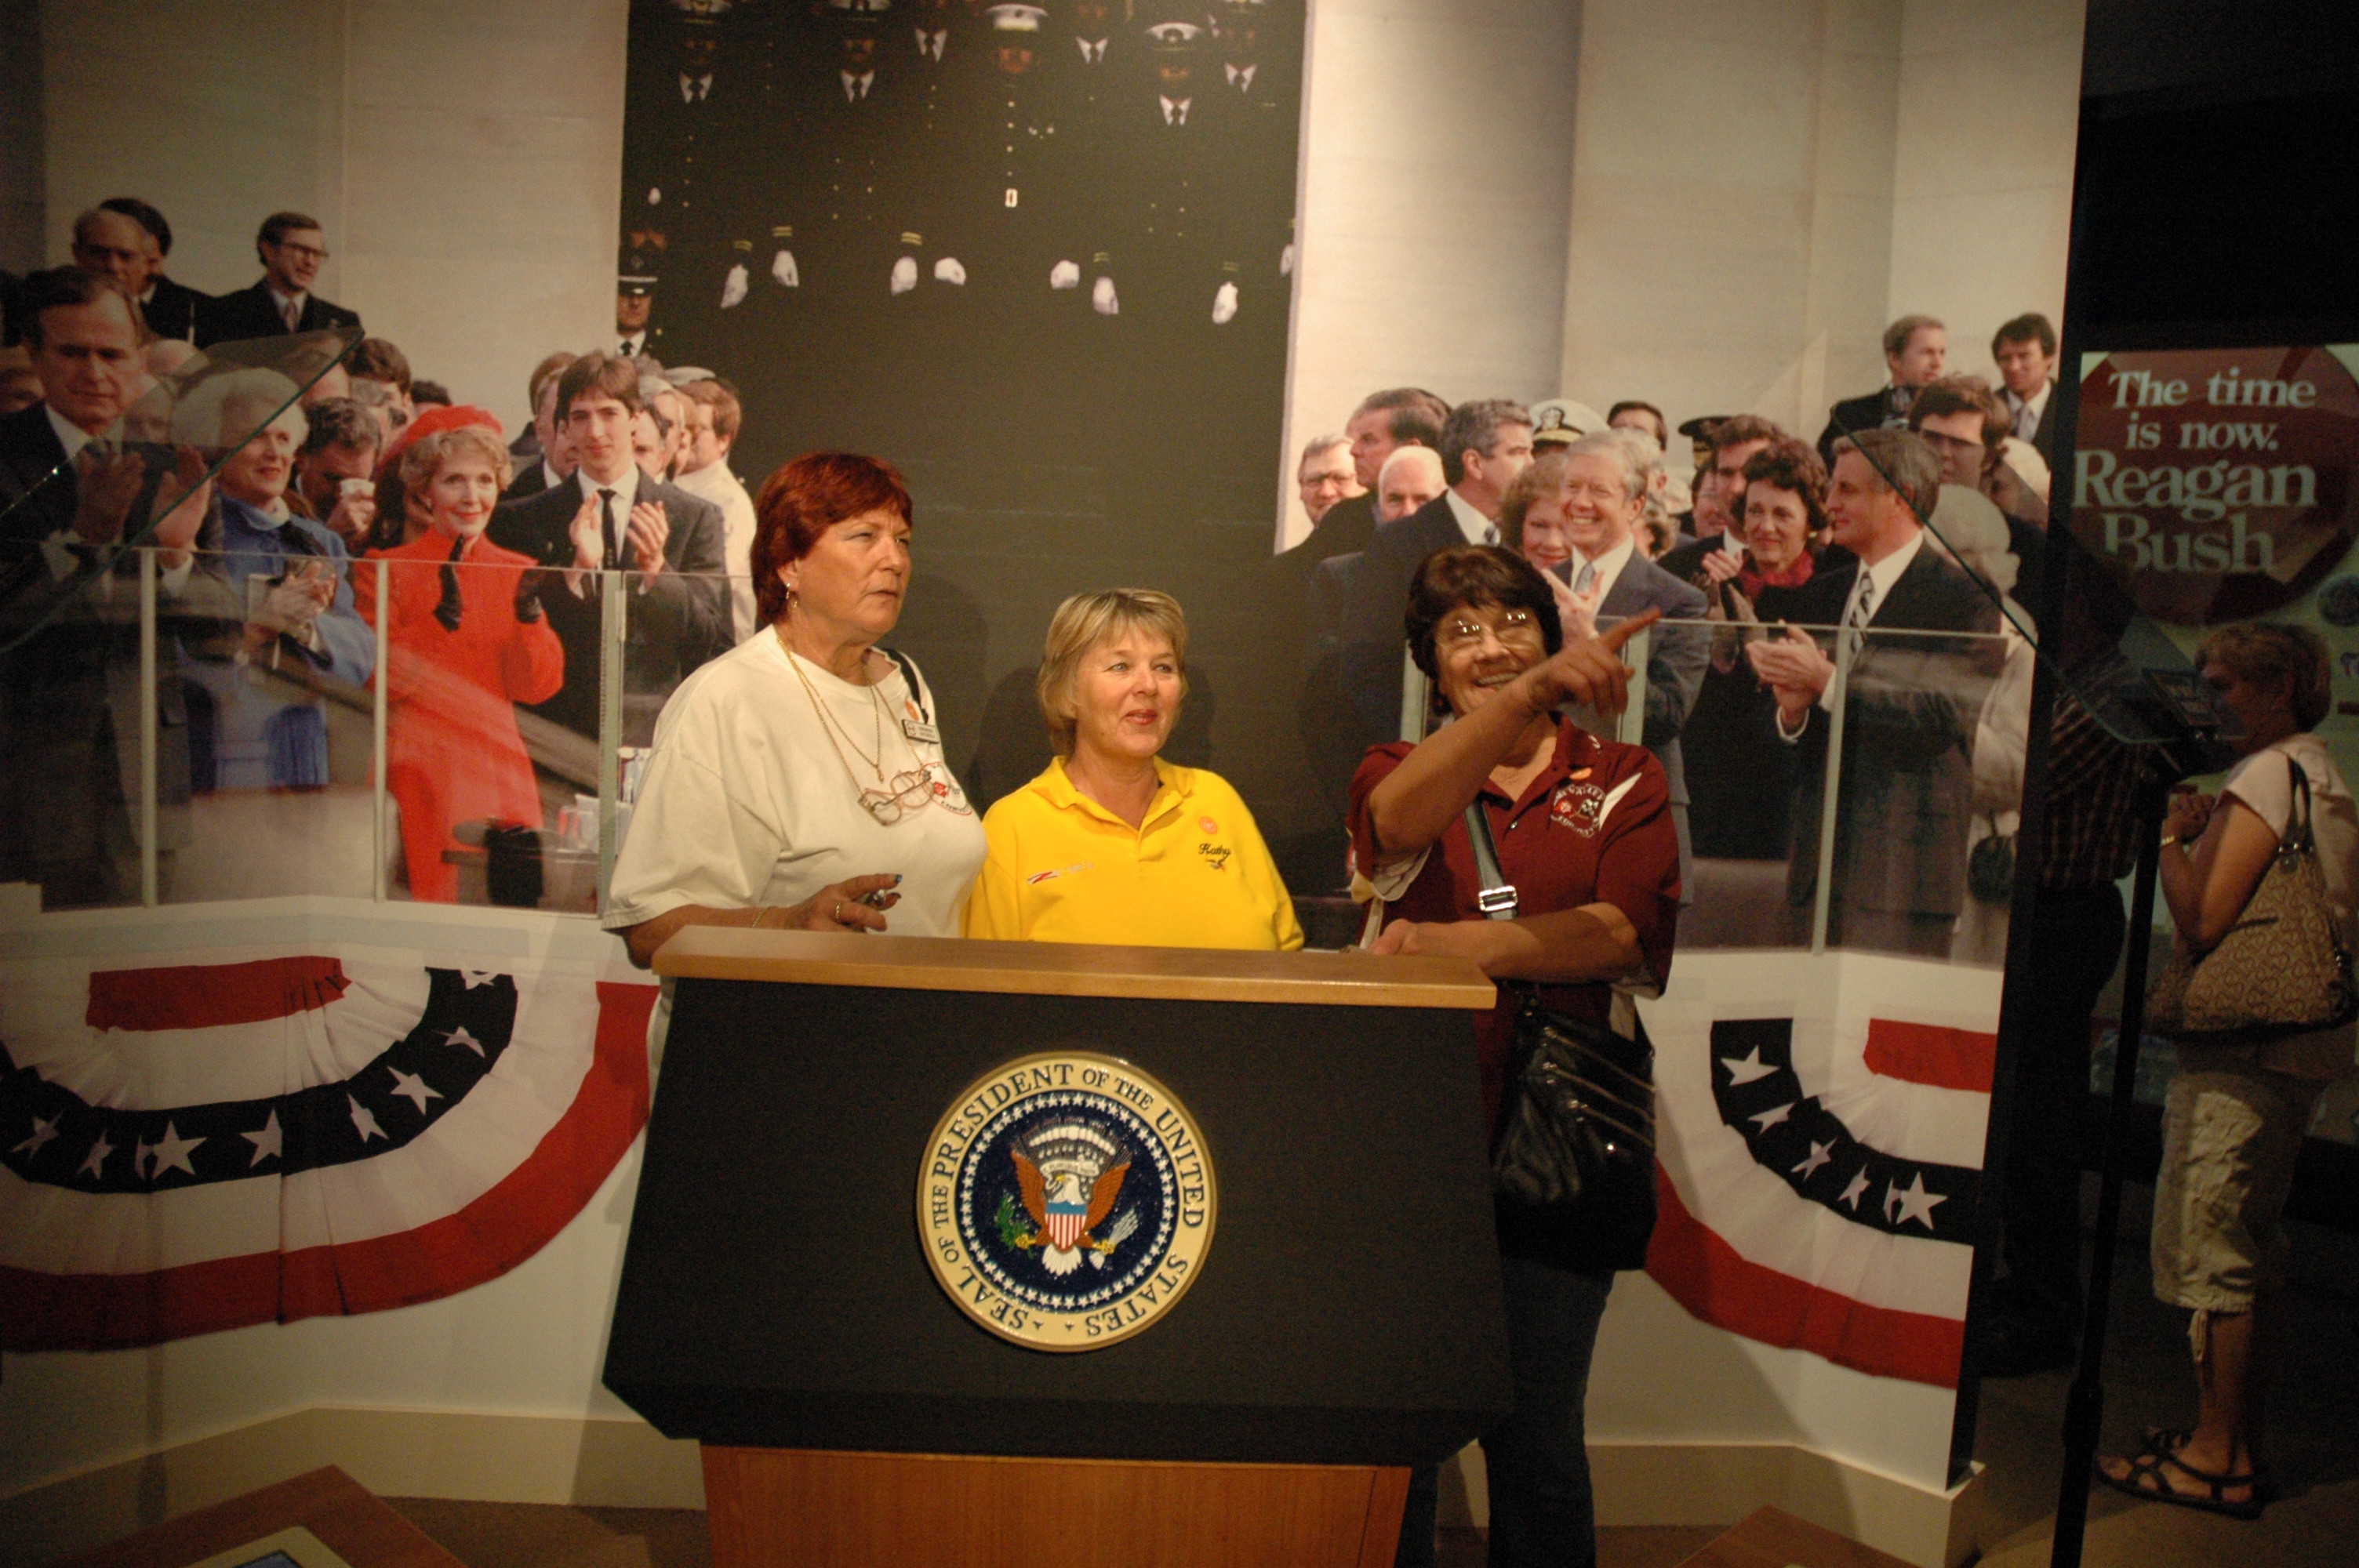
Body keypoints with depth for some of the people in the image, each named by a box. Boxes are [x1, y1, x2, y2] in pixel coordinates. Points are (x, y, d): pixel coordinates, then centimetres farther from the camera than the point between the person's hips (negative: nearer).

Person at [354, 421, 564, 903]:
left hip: (499, 770, 3)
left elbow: (538, 687, 3)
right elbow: (379, 681, -7)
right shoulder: (386, 570, 2)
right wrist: (440, 619, -18)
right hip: (418, 771, -3)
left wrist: (529, 614, -13)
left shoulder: (517, 573, 11)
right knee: (425, 896, -5)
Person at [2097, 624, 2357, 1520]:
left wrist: (2173, 834, -10)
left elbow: (2201, 921, -21)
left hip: (2242, 1049, -10)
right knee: (2249, 1255, 16)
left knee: (2210, 1252, -3)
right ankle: (2240, 1443, 25)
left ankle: (2218, 1459, 5)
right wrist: (2197, 833, 14)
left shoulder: (2266, 776, -14)